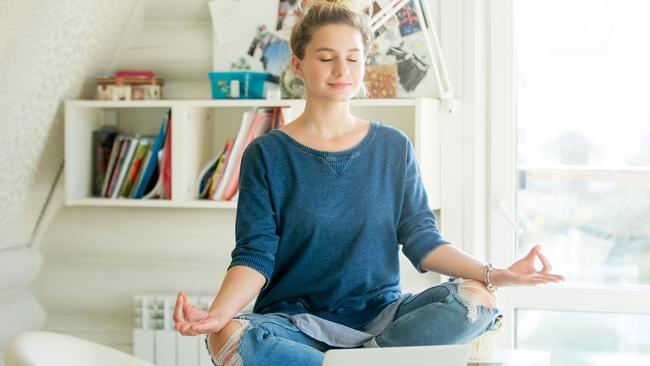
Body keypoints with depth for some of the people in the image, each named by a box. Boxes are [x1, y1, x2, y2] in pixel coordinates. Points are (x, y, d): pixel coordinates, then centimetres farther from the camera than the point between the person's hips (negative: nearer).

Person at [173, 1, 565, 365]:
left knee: (474, 300, -24)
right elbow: (255, 254, -6)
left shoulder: (394, 147, 9)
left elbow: (422, 240, 4)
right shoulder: (267, 154, 2)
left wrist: (494, 274, -13)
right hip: (296, 319, -2)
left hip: (380, 315, 2)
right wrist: (217, 314, -26)